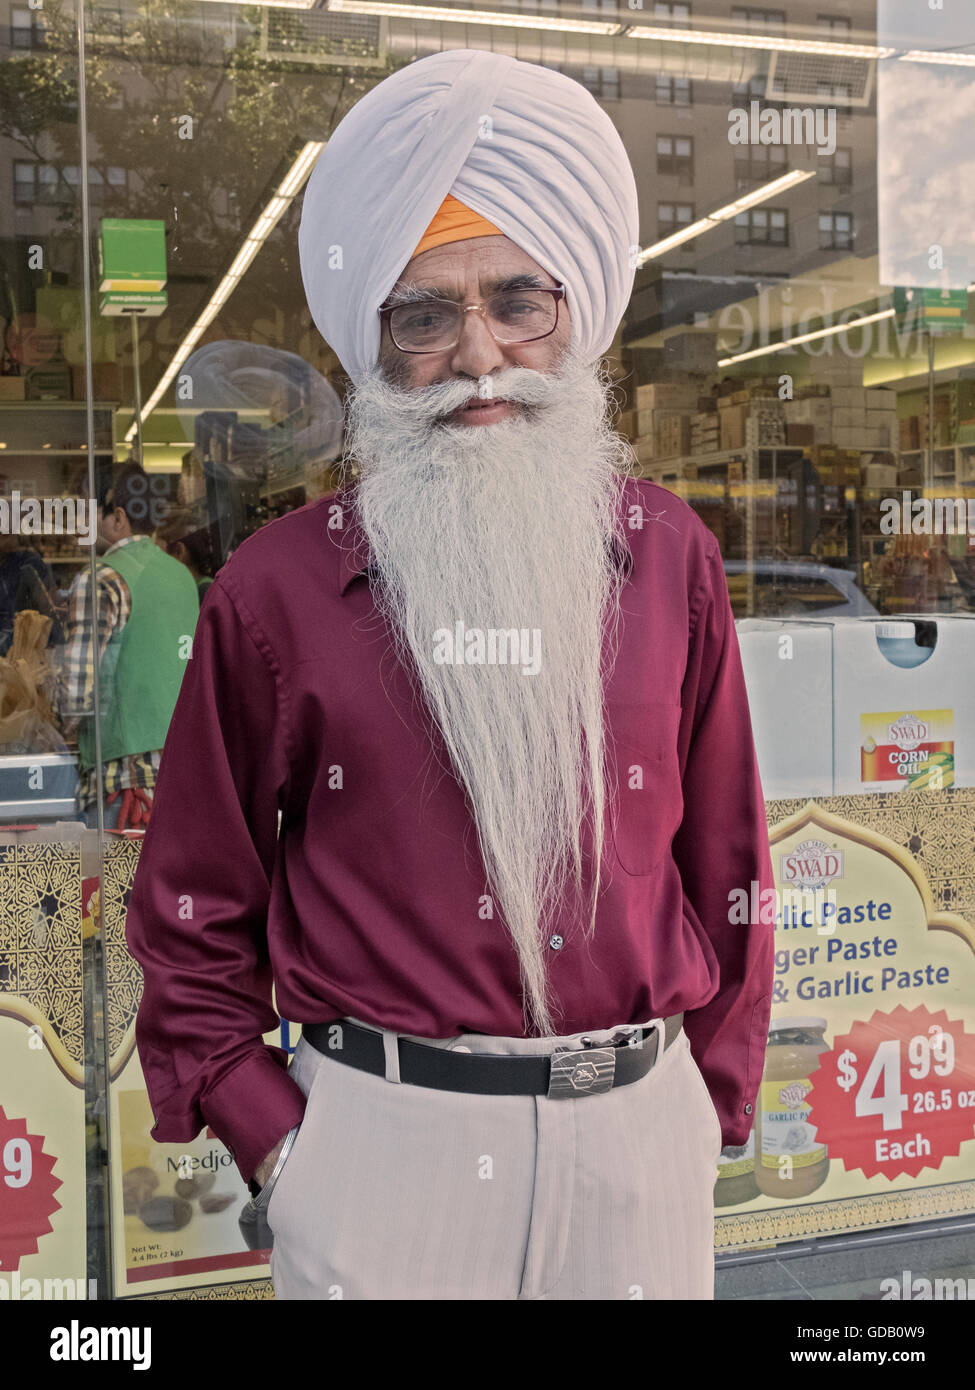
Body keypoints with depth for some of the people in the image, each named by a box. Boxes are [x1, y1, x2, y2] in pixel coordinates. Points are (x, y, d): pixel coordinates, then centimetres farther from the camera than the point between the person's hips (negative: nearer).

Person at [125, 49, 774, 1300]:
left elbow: (722, 860, 7)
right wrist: (268, 1136, -2)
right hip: (382, 1143, -2)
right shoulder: (278, 589, -6)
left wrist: (713, 1095, 7)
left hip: (637, 1144, 2)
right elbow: (193, 903, 1)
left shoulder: (669, 557, 1)